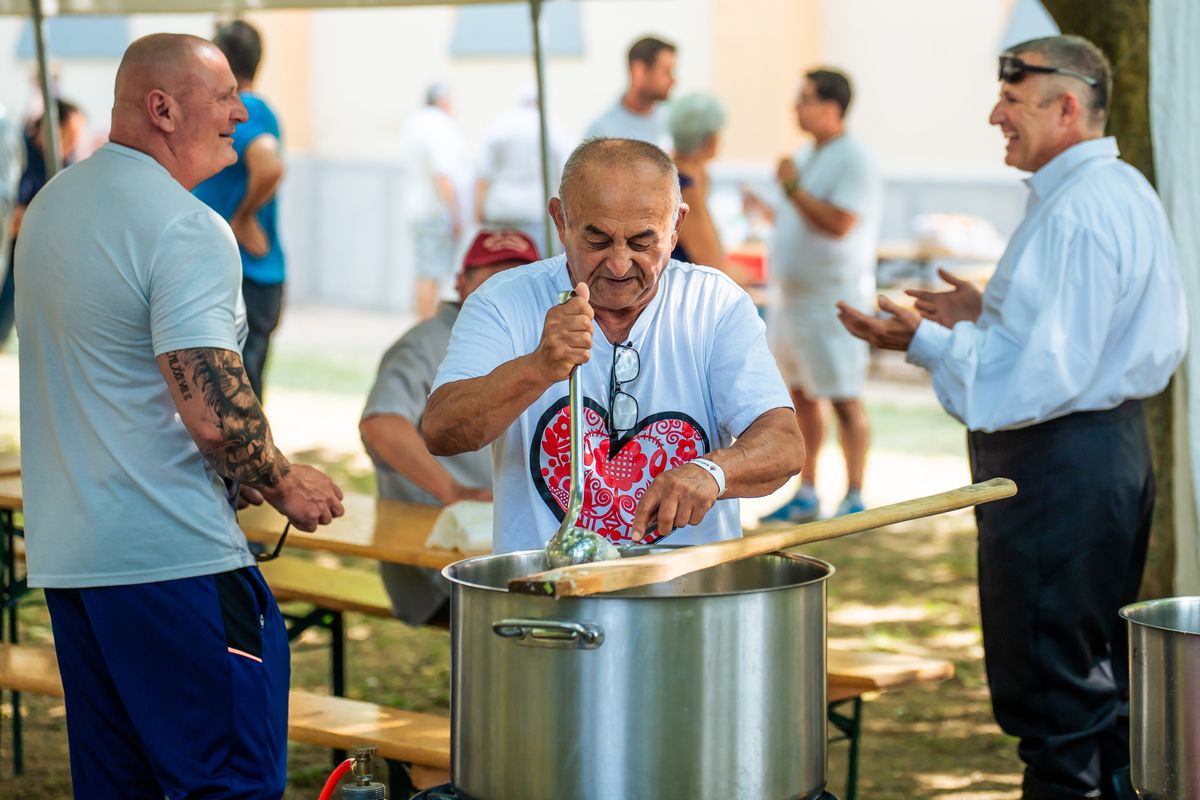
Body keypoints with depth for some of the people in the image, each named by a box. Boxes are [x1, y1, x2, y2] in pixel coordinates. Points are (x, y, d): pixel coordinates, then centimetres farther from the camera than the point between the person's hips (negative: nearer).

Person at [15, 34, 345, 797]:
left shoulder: (50, 206, 14)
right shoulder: (187, 230, -16)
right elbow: (214, 412, -23)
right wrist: (285, 483, -5)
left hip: (64, 553, 9)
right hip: (171, 555, -9)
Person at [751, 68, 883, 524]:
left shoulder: (854, 161, -12)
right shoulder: (808, 157, 16)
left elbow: (839, 224, -24)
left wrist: (792, 187, -19)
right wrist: (763, 210, 11)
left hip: (832, 301, -9)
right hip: (791, 298, 9)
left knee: (845, 401, -5)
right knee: (801, 398, 11)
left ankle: (854, 500, -1)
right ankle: (805, 497, 17)